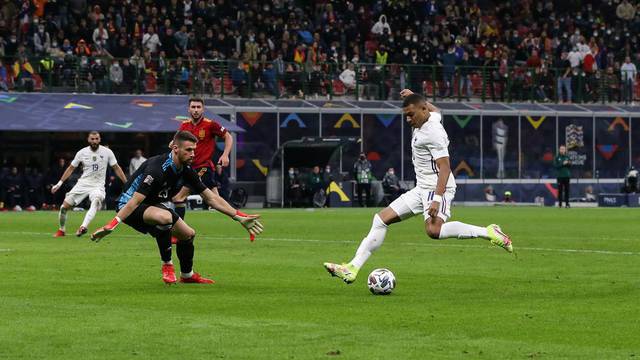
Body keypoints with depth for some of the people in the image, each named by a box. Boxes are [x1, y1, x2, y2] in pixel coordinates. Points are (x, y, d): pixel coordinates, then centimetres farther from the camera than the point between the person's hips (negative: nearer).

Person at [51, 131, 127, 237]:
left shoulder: (107, 152, -4)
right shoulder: (82, 153, 0)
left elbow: (116, 168, 5)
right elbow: (71, 168, 11)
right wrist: (59, 184, 8)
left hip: (98, 185, -2)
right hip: (82, 184, 2)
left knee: (96, 200, -37)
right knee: (64, 207, -4)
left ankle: (83, 227, -50)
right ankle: (61, 230, 22)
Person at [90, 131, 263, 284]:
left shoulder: (187, 171, -5)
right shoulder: (158, 168, -31)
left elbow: (211, 197, 2)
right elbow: (135, 200, -35)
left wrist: (239, 217, -1)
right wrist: (112, 225, -44)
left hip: (152, 205, 9)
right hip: (128, 205, -9)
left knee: (188, 234, 10)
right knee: (165, 217, -36)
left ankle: (187, 275, 35)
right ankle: (167, 266, -16)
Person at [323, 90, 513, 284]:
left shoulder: (432, 133, -18)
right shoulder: (432, 117, 10)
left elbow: (444, 167, -23)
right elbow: (435, 110, 37)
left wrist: (437, 199, -30)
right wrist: (413, 96, 43)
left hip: (437, 189, -10)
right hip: (422, 189, 10)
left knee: (433, 230, -34)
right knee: (381, 218, 5)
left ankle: (488, 232, -24)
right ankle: (353, 268, 4)